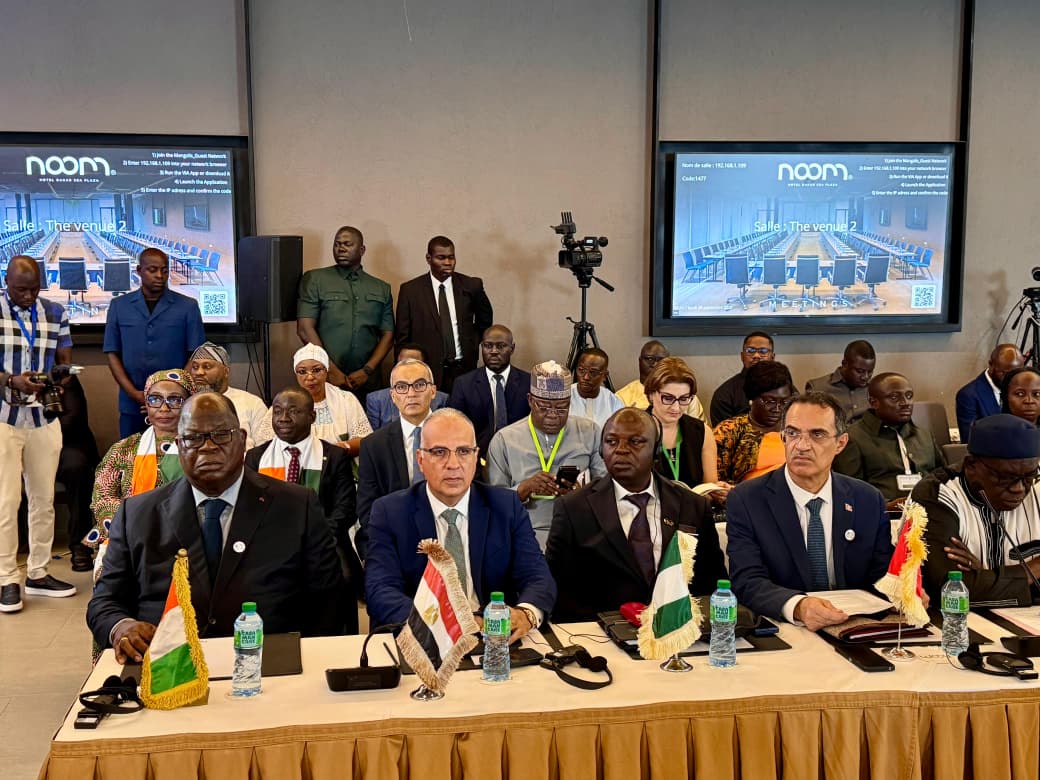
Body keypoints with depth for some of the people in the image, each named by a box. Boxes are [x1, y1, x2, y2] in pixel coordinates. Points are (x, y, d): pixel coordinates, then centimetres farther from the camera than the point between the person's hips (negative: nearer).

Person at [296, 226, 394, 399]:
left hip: (366, 382, 2)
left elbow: (387, 335, 10)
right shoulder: (314, 280, 5)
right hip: (323, 381, -2)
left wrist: (367, 371, -5)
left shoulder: (381, 288, 13)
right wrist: (331, 371, -10)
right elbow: (305, 329, -3)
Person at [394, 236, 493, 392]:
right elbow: (402, 337, 2)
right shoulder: (410, 290, -1)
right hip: (426, 371, -1)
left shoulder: (471, 285, 2)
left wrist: (473, 344, 12)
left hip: (463, 369, 1)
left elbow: (485, 319, 21)